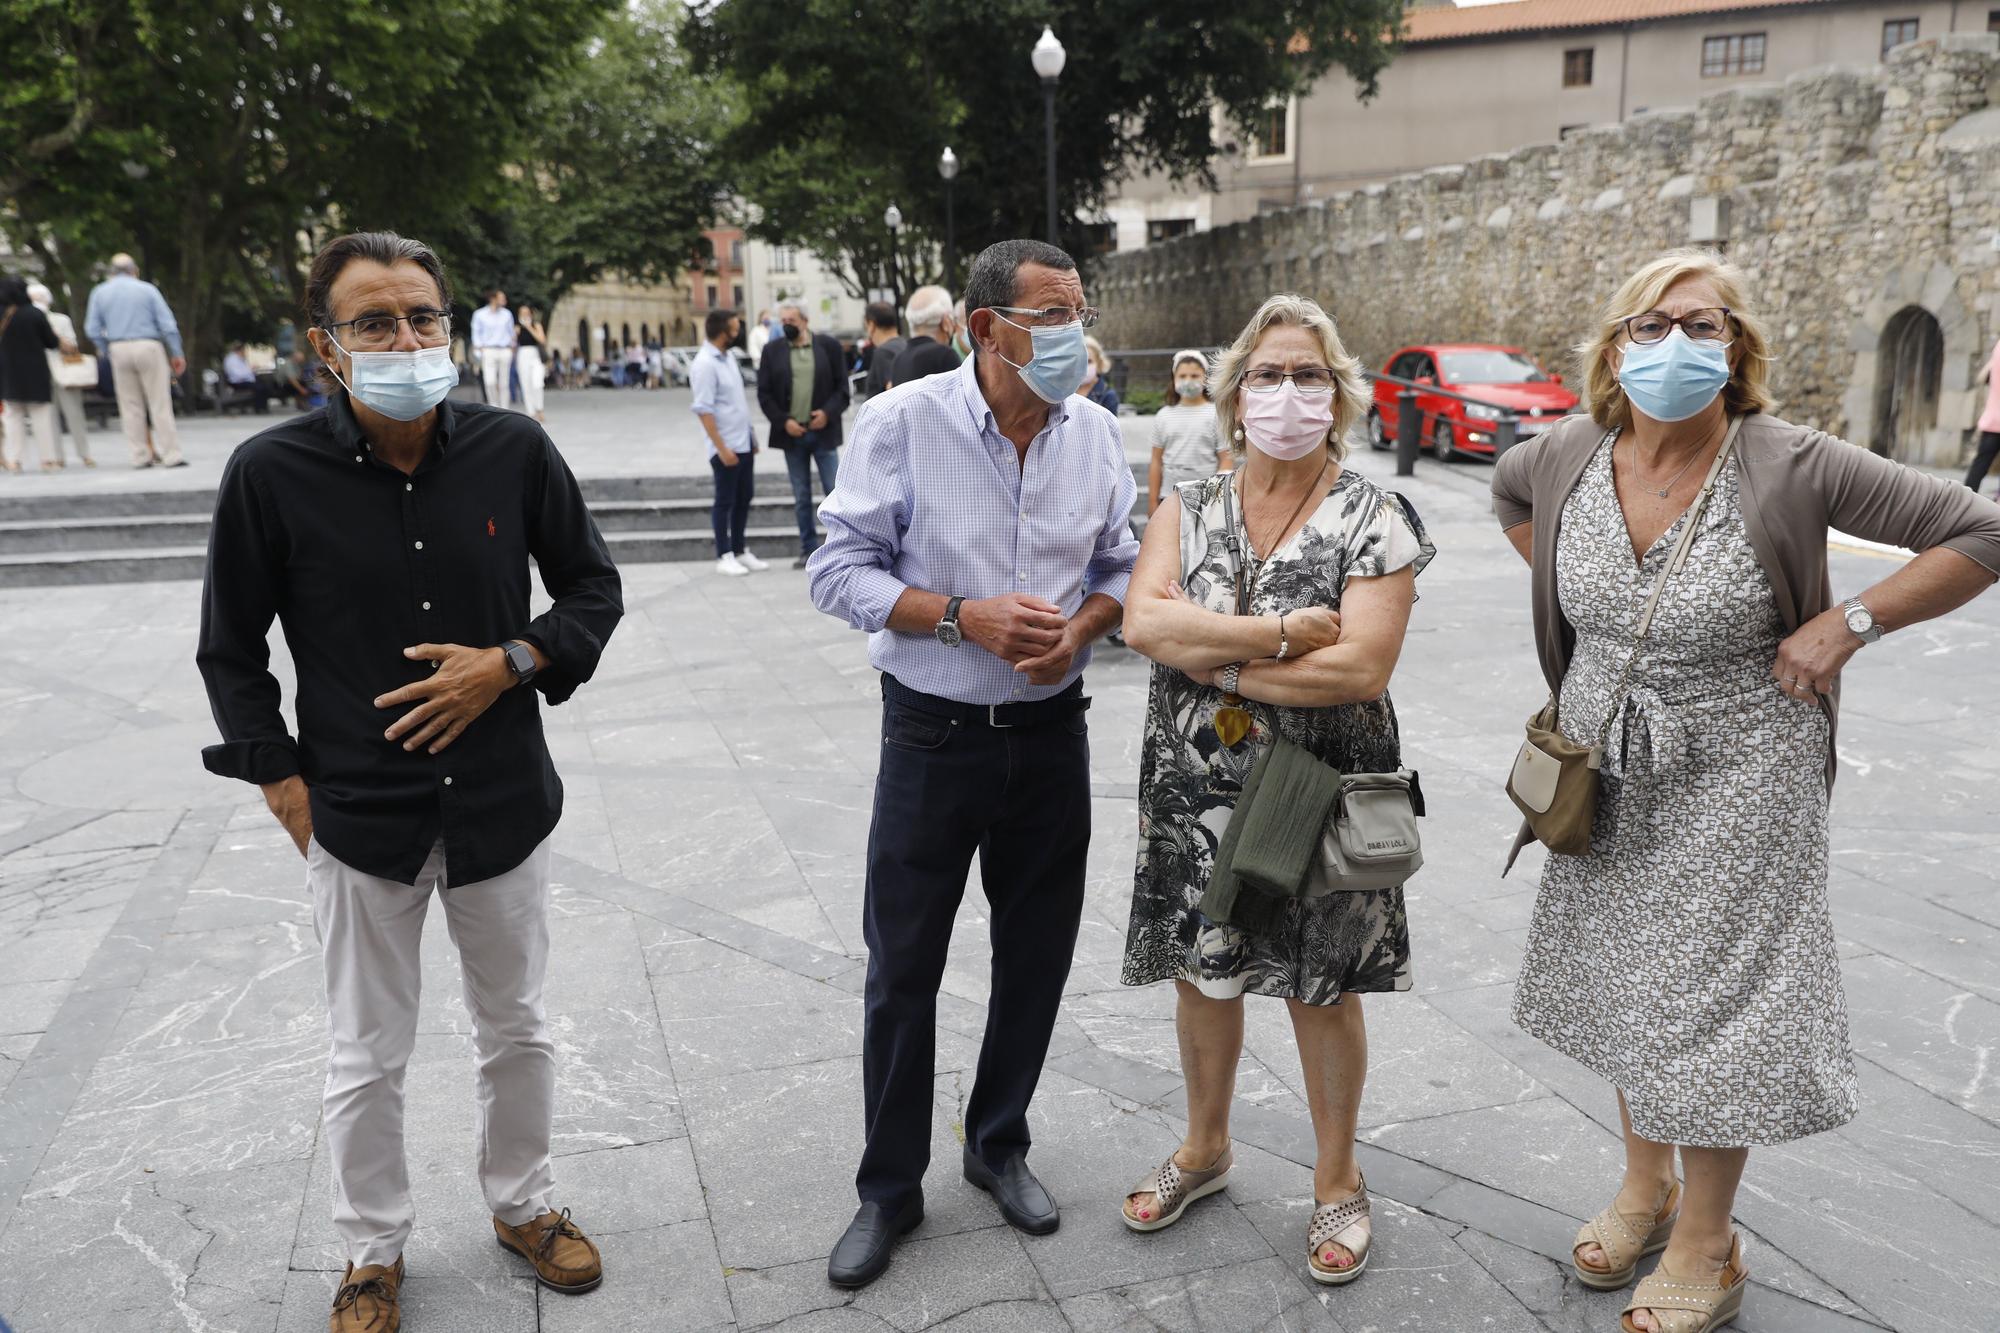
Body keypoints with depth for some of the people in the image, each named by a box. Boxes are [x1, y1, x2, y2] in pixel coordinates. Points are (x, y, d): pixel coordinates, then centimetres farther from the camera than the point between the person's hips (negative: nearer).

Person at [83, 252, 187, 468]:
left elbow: (92, 329, 5)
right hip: (148, 346, -2)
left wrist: (107, 350, 15)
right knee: (160, 403, -2)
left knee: (130, 405, 8)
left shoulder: (99, 292, 8)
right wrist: (177, 354, 2)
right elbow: (168, 324, -3)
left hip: (119, 350, 3)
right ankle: (170, 455, -5)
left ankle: (140, 456, 9)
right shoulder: (147, 289, 2)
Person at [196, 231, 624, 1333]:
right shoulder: (271, 474, -12)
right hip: (357, 818, -1)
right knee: (367, 1058, 14)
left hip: (504, 805, 2)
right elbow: (231, 652, 0)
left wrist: (510, 663, -13)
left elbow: (594, 589, 3)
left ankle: (522, 1203, 42)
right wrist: (286, 787, -4)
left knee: (516, 1031, 18)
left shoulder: (513, 449, -8)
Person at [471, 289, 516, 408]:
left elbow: (511, 333, 17)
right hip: (488, 350, -2)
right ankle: (494, 407, 4)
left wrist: (512, 350, 13)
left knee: (503, 383, 2)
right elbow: (476, 334, 4)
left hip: (505, 351, 2)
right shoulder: (479, 314, 1)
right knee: (490, 382, -15)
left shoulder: (507, 314, 9)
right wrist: (480, 353, -3)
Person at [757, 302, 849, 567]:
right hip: (792, 434, 2)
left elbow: (842, 387, 1)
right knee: (801, 497, 8)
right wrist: (783, 421, -9)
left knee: (834, 492, -1)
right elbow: (764, 393, 3)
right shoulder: (772, 350, 4)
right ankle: (809, 549, 15)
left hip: (823, 432, -2)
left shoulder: (829, 346, 1)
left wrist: (828, 413, -14)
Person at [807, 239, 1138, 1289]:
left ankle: (999, 1145, 37)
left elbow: (1119, 564, 9)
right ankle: (890, 1189, 25)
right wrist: (965, 618, -23)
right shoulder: (904, 423, -13)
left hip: (1051, 732, 4)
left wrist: (1081, 626, -12)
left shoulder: (1094, 435, 0)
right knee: (902, 969, 6)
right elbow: (838, 571, -12)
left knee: (1035, 956, 14)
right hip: (935, 735, -3)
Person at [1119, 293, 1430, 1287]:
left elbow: (1361, 669, -20)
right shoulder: (1191, 505, 2)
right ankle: (1205, 1149, 40)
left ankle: (1337, 1180, 33)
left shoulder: (1374, 521, -8)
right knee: (1200, 969, 16)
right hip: (1196, 790, 3)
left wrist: (1213, 658, -16)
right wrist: (1283, 631, -22)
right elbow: (1143, 619, -14)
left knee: (1320, 990, 10)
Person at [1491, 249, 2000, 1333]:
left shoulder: (1792, 466, -19)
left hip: (1735, 779, -4)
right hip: (1605, 774, 5)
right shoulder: (1570, 454, -7)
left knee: (1712, 999, 3)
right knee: (1620, 979, 17)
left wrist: (1848, 623, -18)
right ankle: (1645, 1184, 40)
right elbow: (1509, 486, 18)